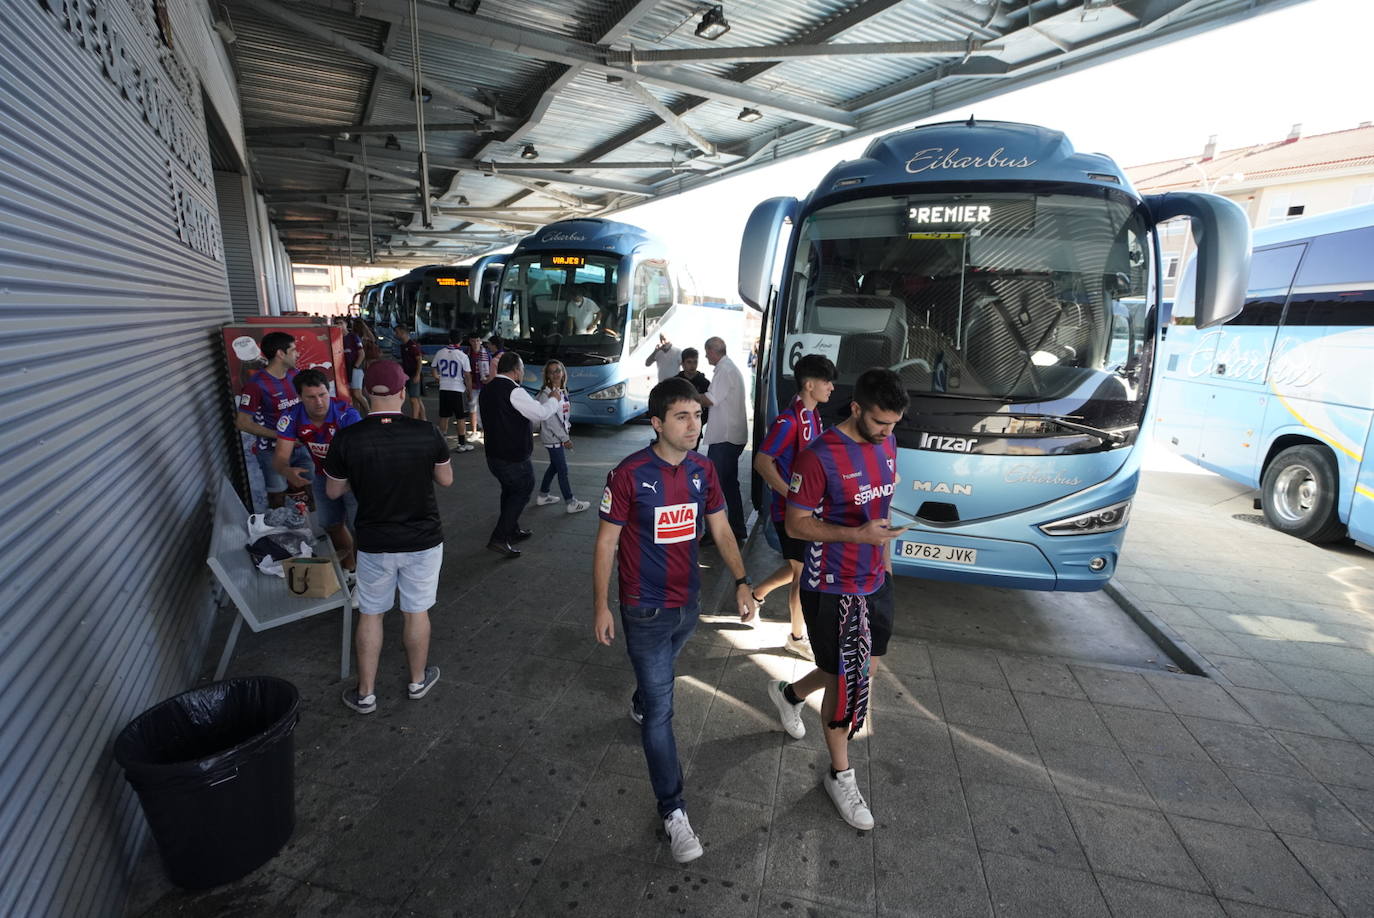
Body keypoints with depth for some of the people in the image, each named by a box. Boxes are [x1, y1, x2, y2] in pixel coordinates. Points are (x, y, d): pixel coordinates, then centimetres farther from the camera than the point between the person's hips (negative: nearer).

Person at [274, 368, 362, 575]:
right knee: (330, 526, 21)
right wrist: (287, 471, -43)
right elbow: (281, 456, -19)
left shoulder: (347, 414, -33)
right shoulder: (292, 418, -20)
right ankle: (349, 566, 46)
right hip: (323, 477, 5)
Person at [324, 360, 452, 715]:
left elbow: (333, 491, 0)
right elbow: (446, 479, 0)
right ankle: (418, 680, 34)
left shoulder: (347, 438, -14)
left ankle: (365, 693, 29)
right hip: (423, 540, 0)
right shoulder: (426, 433, -15)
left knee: (370, 614, 17)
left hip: (374, 543, 0)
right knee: (416, 612, 16)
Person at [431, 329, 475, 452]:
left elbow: (433, 369, 12)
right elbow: (468, 376, -10)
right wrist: (470, 390, 2)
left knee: (443, 416, 15)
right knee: (461, 418, 4)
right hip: (458, 390, -4)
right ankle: (462, 444, 7)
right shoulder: (462, 356, -12)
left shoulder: (439, 353, 0)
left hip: (443, 389, 4)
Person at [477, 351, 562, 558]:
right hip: (514, 458, -9)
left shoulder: (487, 389, 8)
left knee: (509, 490, 23)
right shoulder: (514, 392, -21)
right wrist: (554, 400, 3)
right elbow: (540, 413, -16)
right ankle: (499, 538, 1)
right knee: (523, 491, 5)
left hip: (493, 454, 9)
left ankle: (512, 530, 36)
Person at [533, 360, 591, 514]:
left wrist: (567, 434, 9)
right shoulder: (546, 394, -17)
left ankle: (542, 496, 33)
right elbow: (550, 420, -19)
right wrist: (565, 438, -16)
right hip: (552, 438, -8)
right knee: (563, 470, -1)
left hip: (560, 436, 8)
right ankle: (571, 503, 7)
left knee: (554, 466, 18)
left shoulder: (562, 391, 8)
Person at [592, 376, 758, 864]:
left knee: (660, 676, 30)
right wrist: (601, 606, -11)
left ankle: (639, 705, 63)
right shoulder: (629, 474, -20)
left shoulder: (702, 469, -5)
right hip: (646, 611, -5)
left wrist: (741, 581, -7)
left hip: (688, 603, 5)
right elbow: (606, 542, -13)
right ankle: (673, 811, 14)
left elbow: (721, 529, 3)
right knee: (662, 710, 1)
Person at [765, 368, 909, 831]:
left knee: (855, 669, 21)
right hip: (833, 590, -7)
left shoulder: (886, 443, 1)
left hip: (875, 583, 7)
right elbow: (796, 524, -18)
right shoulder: (819, 457, -23)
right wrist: (858, 535, -28)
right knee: (845, 682, 6)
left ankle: (789, 693, 48)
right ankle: (840, 775, 30)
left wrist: (885, 557, 17)